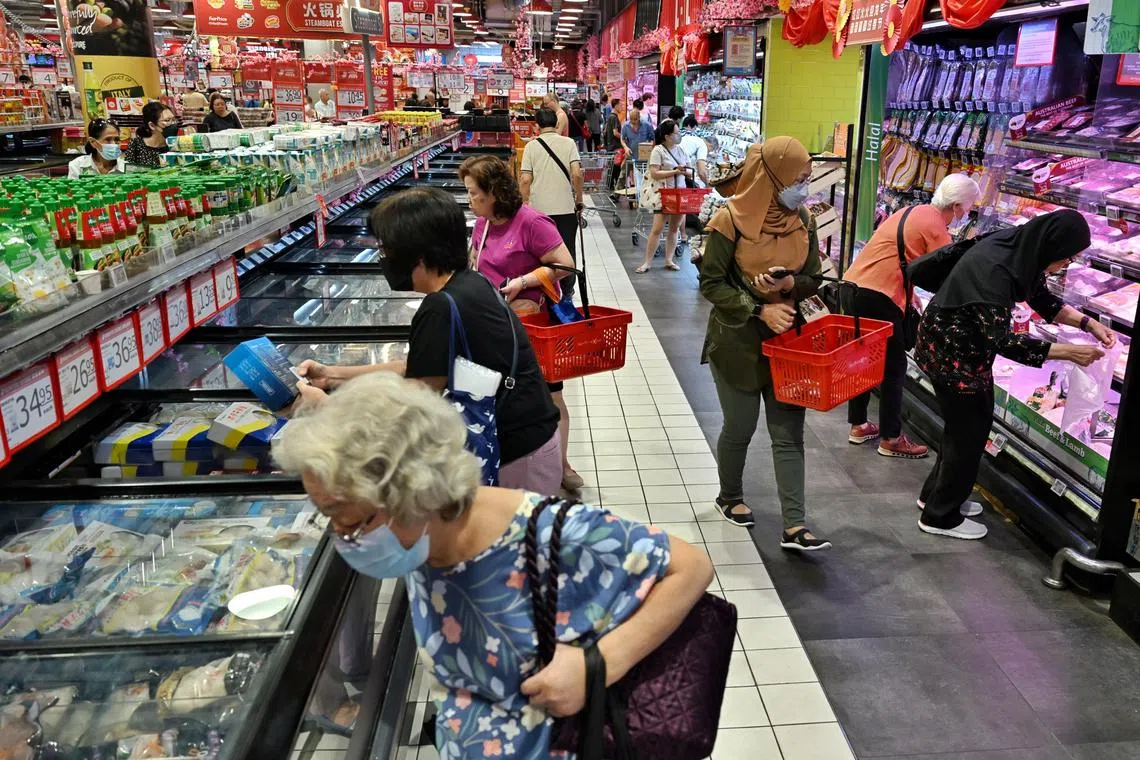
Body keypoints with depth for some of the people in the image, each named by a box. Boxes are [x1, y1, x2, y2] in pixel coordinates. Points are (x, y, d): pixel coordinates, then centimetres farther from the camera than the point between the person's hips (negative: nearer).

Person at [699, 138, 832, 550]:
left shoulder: (802, 220, 1)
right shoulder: (731, 219, -15)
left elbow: (812, 280, 7)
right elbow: (711, 283, -13)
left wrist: (788, 284, -16)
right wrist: (760, 310, -21)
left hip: (786, 337, 4)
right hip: (737, 340, -4)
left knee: (788, 431, 1)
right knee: (740, 426, 10)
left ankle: (794, 527, 5)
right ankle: (729, 497, 37)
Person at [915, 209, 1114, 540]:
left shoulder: (1022, 251, -4)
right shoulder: (993, 268, -31)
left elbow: (1043, 299, 11)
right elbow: (1001, 340, -33)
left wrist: (1088, 323, -2)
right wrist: (1068, 352, -29)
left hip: (971, 348, 9)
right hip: (950, 352, -9)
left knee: (976, 420, 18)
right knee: (967, 430, 2)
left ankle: (936, 494, 35)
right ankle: (941, 517, 18)